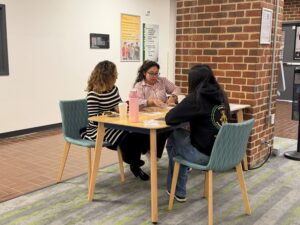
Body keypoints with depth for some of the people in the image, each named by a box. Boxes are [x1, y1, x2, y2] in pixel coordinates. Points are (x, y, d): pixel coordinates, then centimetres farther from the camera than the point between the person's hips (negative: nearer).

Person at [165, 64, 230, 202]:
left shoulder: (196, 97, -16)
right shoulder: (221, 95, 5)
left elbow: (169, 119, -12)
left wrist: (186, 116, 7)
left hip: (204, 154, -7)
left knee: (173, 140, 19)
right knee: (183, 136, 24)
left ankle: (176, 190, 35)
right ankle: (178, 191, 35)